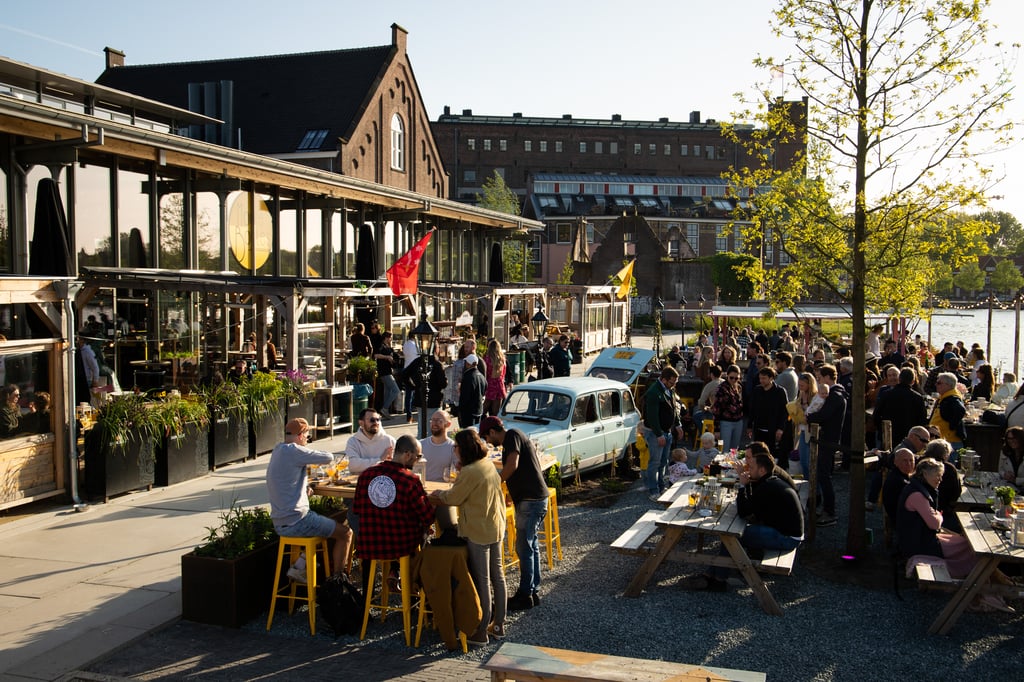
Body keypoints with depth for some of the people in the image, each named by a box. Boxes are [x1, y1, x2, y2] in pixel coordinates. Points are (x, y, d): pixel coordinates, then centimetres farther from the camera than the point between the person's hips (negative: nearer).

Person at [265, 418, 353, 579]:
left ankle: (300, 567, 19)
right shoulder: (293, 451, -17)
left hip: (280, 523, 10)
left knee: (331, 526, 27)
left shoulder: (277, 450, 12)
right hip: (296, 522, -10)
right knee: (345, 532, 2)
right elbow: (329, 458, -14)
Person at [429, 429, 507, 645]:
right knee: (497, 575, 15)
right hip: (496, 527, 9)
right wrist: (445, 493, 11)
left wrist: (438, 495, 7)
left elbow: (453, 498, -12)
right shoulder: (489, 465, 6)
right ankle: (498, 625, 27)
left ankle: (481, 632, 7)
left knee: (481, 580, -1)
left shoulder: (470, 471, -22)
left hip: (478, 532, -9)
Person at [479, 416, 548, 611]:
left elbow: (512, 465, -24)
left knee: (524, 548, -4)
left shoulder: (512, 435, -10)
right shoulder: (517, 437, 19)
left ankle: (525, 595, 3)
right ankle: (533, 592, 22)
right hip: (536, 499, 10)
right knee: (531, 546, 15)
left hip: (530, 500, -10)